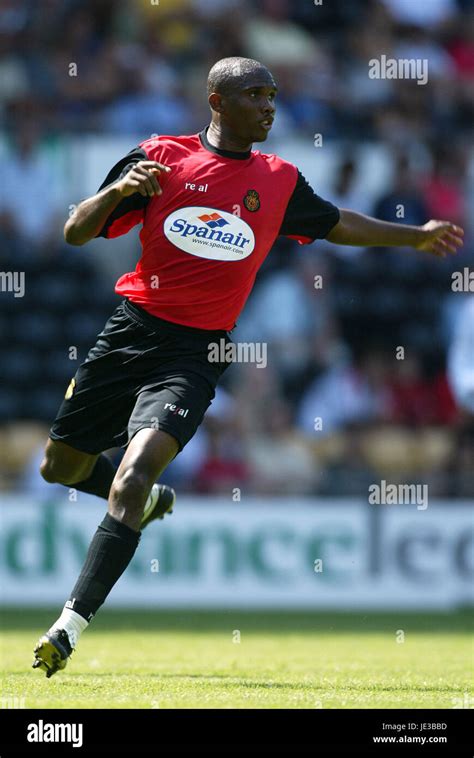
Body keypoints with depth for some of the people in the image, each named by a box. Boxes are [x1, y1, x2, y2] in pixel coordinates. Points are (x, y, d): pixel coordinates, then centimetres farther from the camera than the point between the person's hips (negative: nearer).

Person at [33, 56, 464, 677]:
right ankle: (148, 500, 45)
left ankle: (71, 626, -26)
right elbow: (76, 234, 0)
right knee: (60, 465, 13)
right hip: (133, 328, 1)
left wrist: (417, 237, 31)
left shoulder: (279, 181, 9)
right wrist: (118, 190, -19)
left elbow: (335, 225, 30)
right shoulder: (162, 156, 1)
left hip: (198, 351, -1)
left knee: (136, 470, -22)